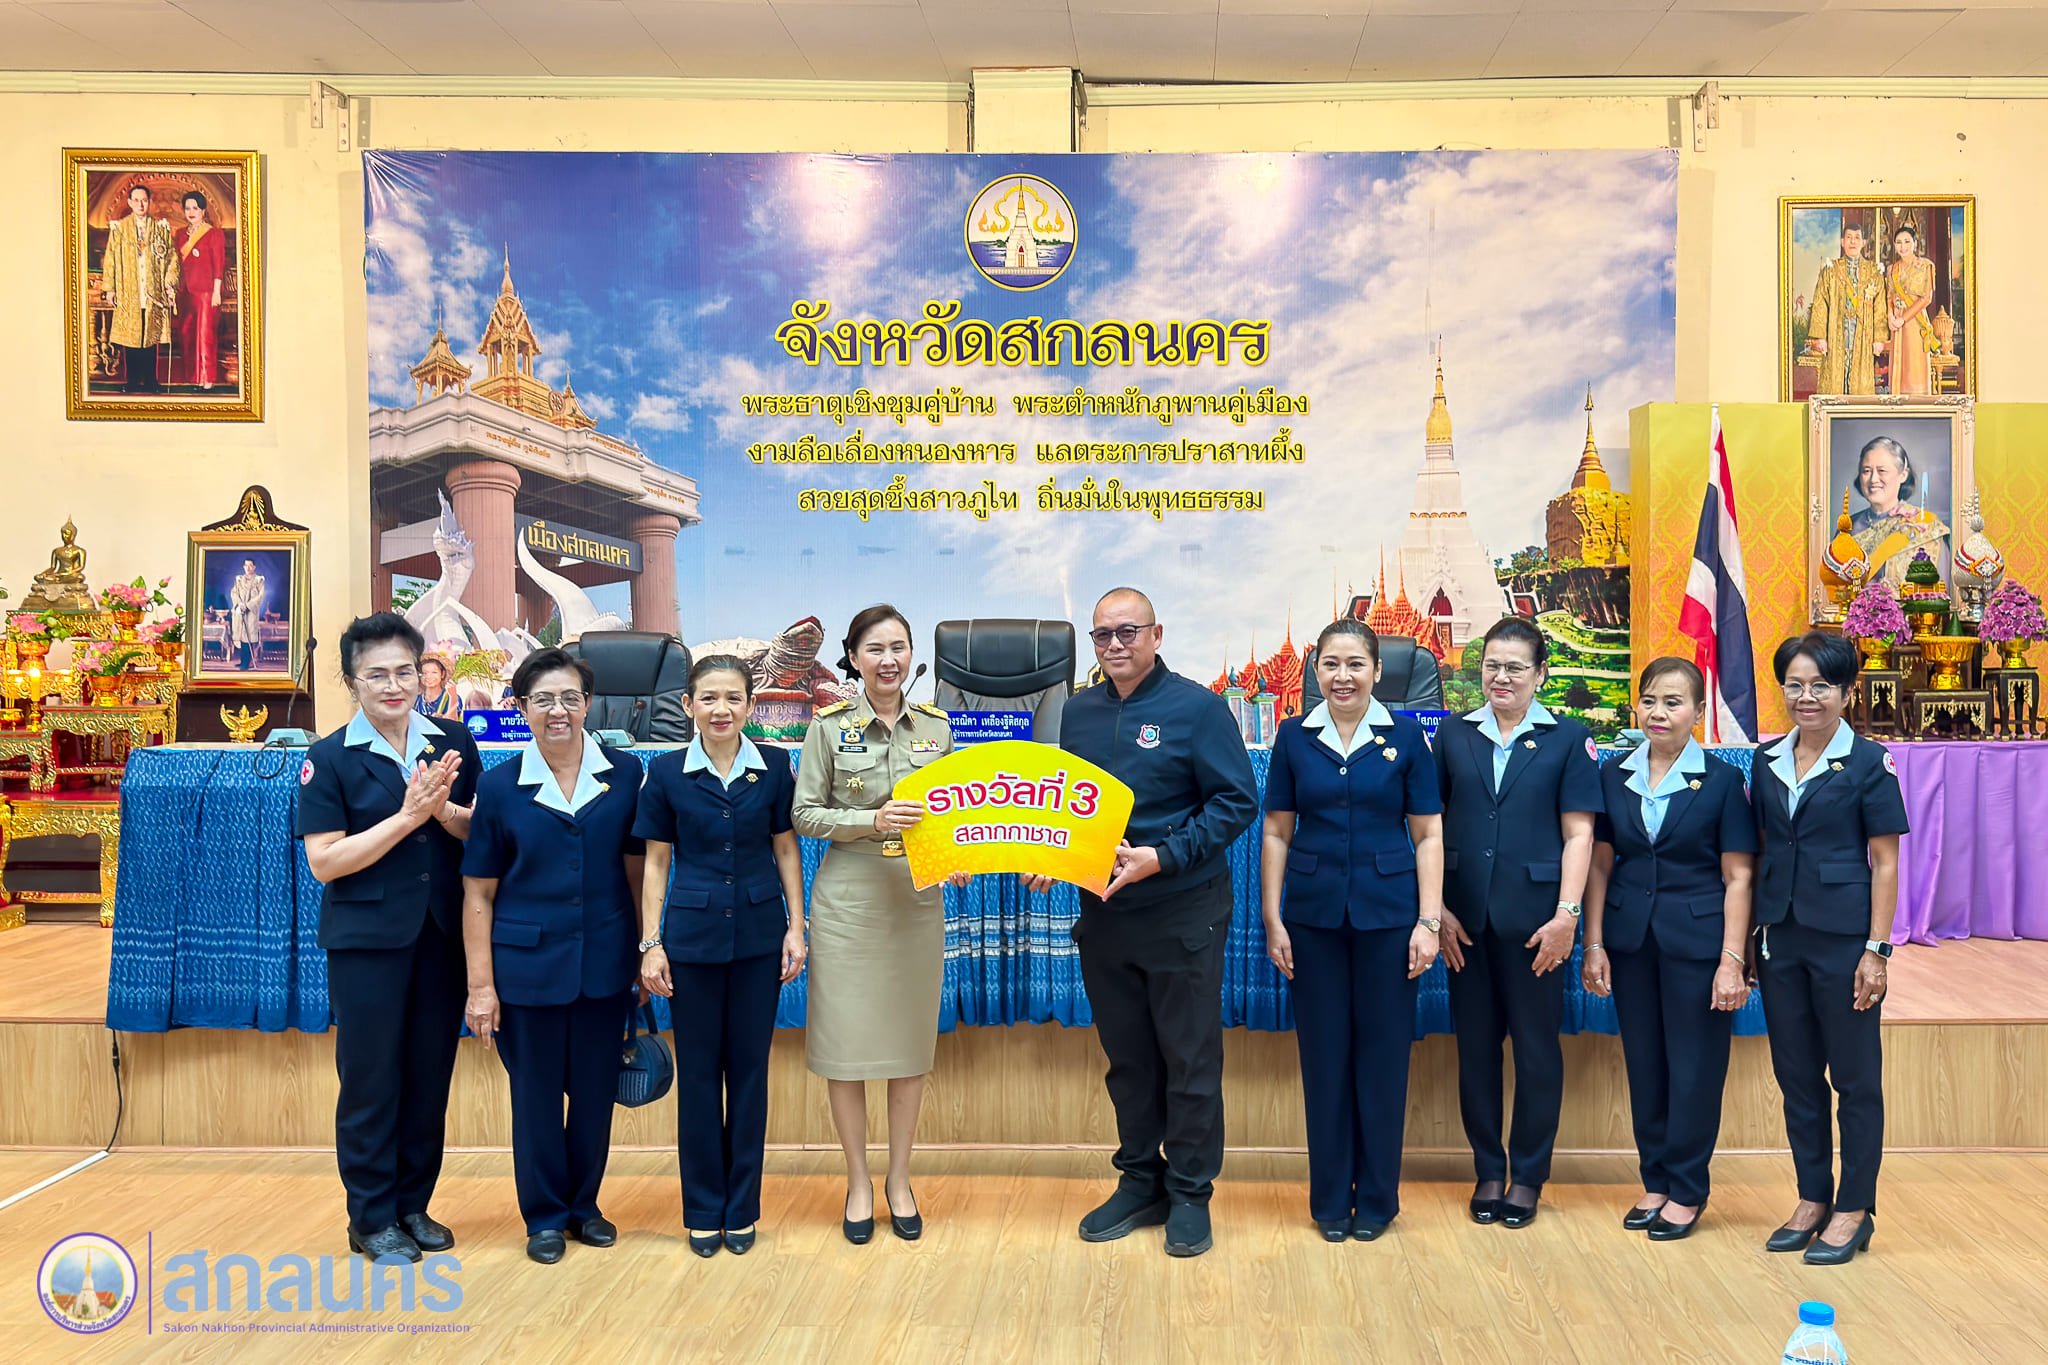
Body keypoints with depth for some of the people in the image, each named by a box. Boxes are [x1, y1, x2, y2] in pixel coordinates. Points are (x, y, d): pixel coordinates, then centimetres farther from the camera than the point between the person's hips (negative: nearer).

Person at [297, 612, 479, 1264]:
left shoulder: (454, 744, 4)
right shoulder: (330, 758, -5)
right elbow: (324, 862, -11)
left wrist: (444, 809, -17)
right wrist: (407, 816, -19)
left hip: (442, 935, 3)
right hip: (367, 939, -3)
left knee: (430, 1076, 10)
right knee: (371, 1080, 5)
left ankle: (414, 1204, 26)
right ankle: (372, 1217, 19)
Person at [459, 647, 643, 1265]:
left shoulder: (625, 774, 0)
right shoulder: (500, 785, -3)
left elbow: (637, 869, 7)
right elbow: (478, 894, -1)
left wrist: (647, 955, 5)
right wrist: (480, 985, -4)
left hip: (605, 964, 2)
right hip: (529, 965, -1)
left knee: (596, 1090, 11)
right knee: (536, 1094, 9)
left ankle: (584, 1204, 32)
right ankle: (545, 1216, 27)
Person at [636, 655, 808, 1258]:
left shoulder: (774, 768, 0)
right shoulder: (667, 772, -2)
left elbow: (786, 849, 6)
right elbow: (656, 862, 2)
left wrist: (796, 927, 1)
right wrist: (650, 944, -1)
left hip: (759, 936, 1)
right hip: (693, 937, -1)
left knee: (749, 1068, 7)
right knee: (699, 1071, 6)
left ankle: (742, 1209, 21)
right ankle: (704, 1210, 20)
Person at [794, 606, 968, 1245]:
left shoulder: (935, 725, 6)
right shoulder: (830, 725, -4)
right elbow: (804, 814, -4)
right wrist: (872, 820, -18)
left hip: (918, 898, 3)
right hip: (849, 899, -3)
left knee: (912, 1039, 9)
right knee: (845, 1042, 3)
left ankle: (900, 1178, 25)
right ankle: (858, 1180, 21)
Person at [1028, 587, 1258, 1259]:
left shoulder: (1197, 707, -9)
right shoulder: (1078, 712, 8)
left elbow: (1237, 801, -11)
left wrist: (1160, 858, -20)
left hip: (1183, 913, -5)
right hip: (1101, 913, 5)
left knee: (1190, 1059, 5)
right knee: (1126, 1057, 15)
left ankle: (1190, 1195, 19)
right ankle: (1140, 1183, 29)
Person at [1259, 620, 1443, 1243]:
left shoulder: (1405, 736, 0)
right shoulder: (1294, 737, 3)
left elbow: (1429, 835, 1)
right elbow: (1277, 834, 5)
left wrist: (1429, 922, -6)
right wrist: (1273, 921, 1)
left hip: (1388, 913, -1)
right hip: (1314, 915, 1)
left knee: (1383, 1052, 5)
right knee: (1323, 1052, 7)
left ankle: (1377, 1197, 20)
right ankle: (1330, 1198, 20)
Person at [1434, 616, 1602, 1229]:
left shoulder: (1568, 739, 2)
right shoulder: (1454, 736, 8)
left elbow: (1578, 834, -2)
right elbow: (1433, 827, 7)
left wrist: (1566, 915, -11)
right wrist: (1437, 909, -1)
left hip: (1533, 918, -2)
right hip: (1465, 919, 2)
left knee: (1536, 1044, 5)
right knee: (1475, 1042, 8)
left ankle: (1528, 1175, 19)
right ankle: (1488, 1170, 22)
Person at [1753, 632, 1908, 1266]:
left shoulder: (1869, 763, -5)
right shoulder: (1768, 762, 8)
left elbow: (1886, 863, -6)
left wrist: (1876, 950, -11)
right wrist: (1754, 935, 9)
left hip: (1843, 937, -5)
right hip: (1780, 935, 5)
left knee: (1855, 1077, 5)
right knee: (1796, 1075, 12)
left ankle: (1853, 1211, 16)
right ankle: (1812, 1200, 25)